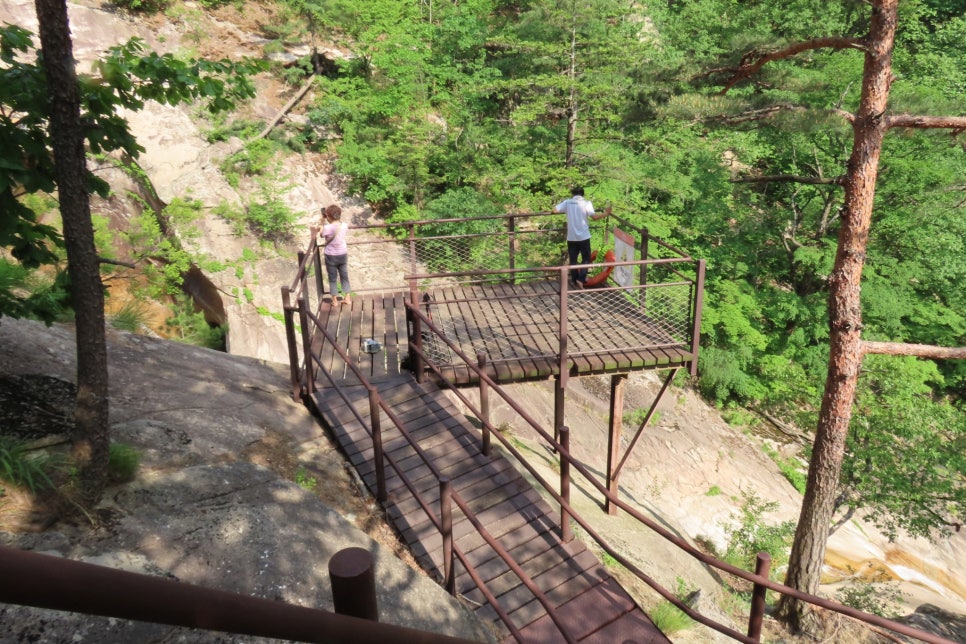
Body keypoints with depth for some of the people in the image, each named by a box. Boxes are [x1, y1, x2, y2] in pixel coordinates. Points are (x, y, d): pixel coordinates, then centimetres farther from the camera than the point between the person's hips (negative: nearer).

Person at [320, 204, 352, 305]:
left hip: (331, 256, -3)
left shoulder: (327, 228, -20)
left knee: (332, 278, 10)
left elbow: (322, 235, -1)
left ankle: (334, 300, 16)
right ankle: (347, 298, 20)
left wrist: (323, 222, 3)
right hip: (343, 254, 3)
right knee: (344, 277, 16)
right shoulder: (344, 225, -9)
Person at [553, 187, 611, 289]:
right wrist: (606, 213, 3)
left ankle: (575, 281, 17)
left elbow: (555, 210, -3)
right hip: (584, 236, -2)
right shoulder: (586, 203, -5)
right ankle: (581, 279, -3)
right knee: (586, 259, 11)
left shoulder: (567, 202, 1)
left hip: (571, 237, 2)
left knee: (573, 260, 12)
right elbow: (594, 217, -13)